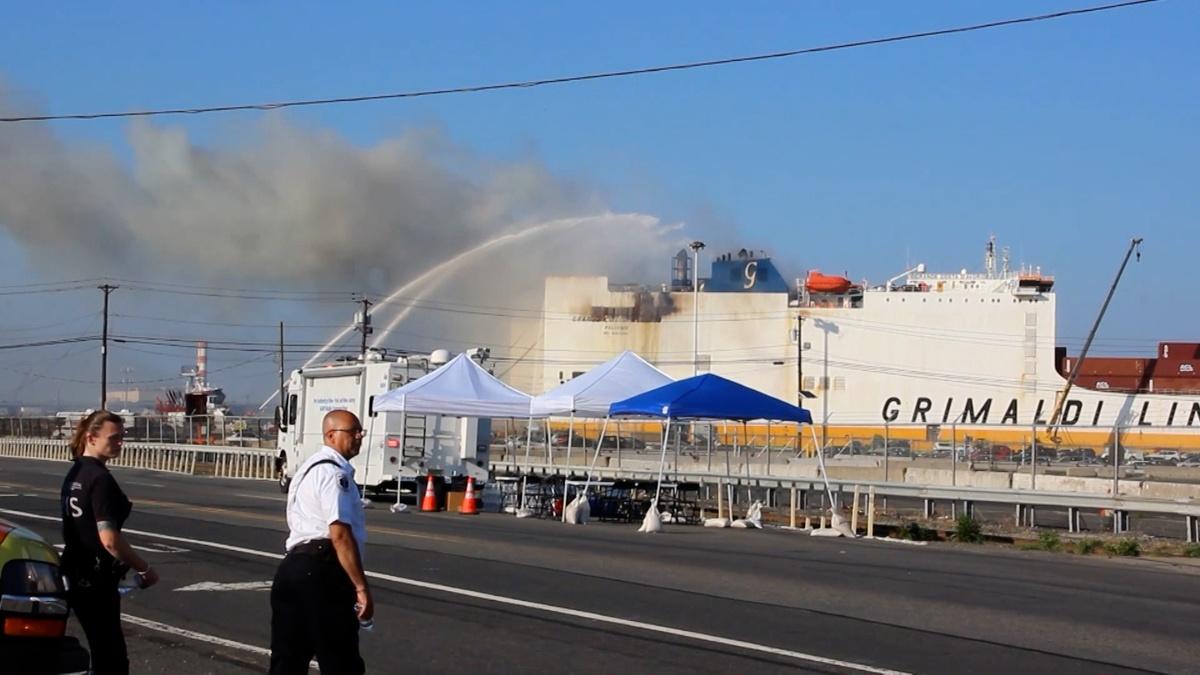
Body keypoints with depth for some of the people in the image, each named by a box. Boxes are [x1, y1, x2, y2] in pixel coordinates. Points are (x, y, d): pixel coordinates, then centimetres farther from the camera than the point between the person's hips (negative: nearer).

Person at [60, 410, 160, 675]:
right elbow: (109, 540, -24)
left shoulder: (74, 474, 11)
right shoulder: (100, 479, -18)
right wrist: (145, 569, -12)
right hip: (96, 581, -9)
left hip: (76, 576, 9)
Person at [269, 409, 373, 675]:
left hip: (293, 566, 10)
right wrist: (361, 587, -21)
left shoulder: (309, 468, 23)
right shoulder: (334, 472, -11)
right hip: (321, 572, -10)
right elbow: (340, 534, -21)